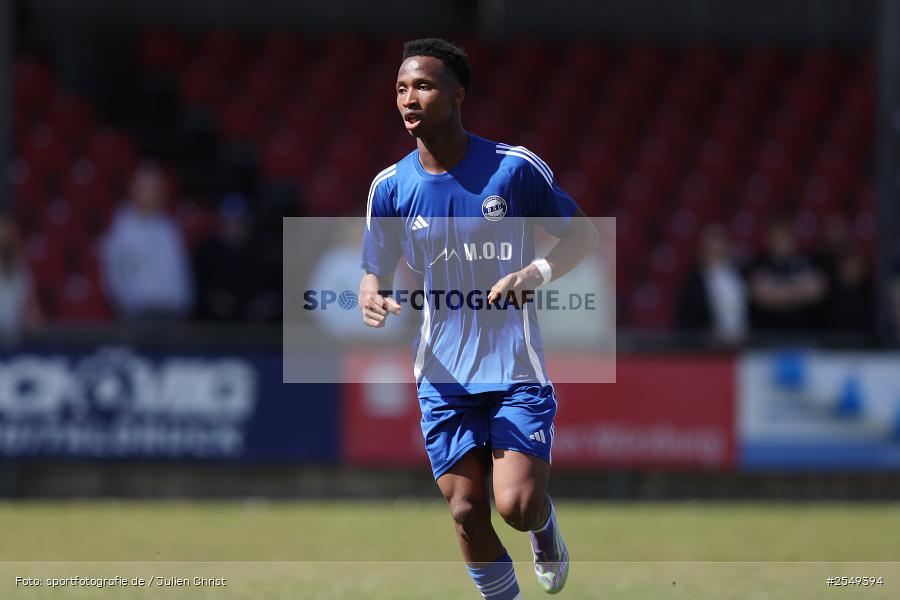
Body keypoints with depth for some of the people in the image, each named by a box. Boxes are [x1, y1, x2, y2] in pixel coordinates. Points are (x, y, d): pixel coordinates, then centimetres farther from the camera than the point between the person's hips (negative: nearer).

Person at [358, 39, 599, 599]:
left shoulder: (515, 167, -9)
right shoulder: (391, 188, -1)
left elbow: (584, 234, 1)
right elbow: (376, 273, 9)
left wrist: (538, 272, -19)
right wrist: (373, 297, -16)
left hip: (517, 371, -3)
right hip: (444, 379, 3)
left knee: (518, 506, -13)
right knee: (468, 514, 0)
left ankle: (545, 523, 24)